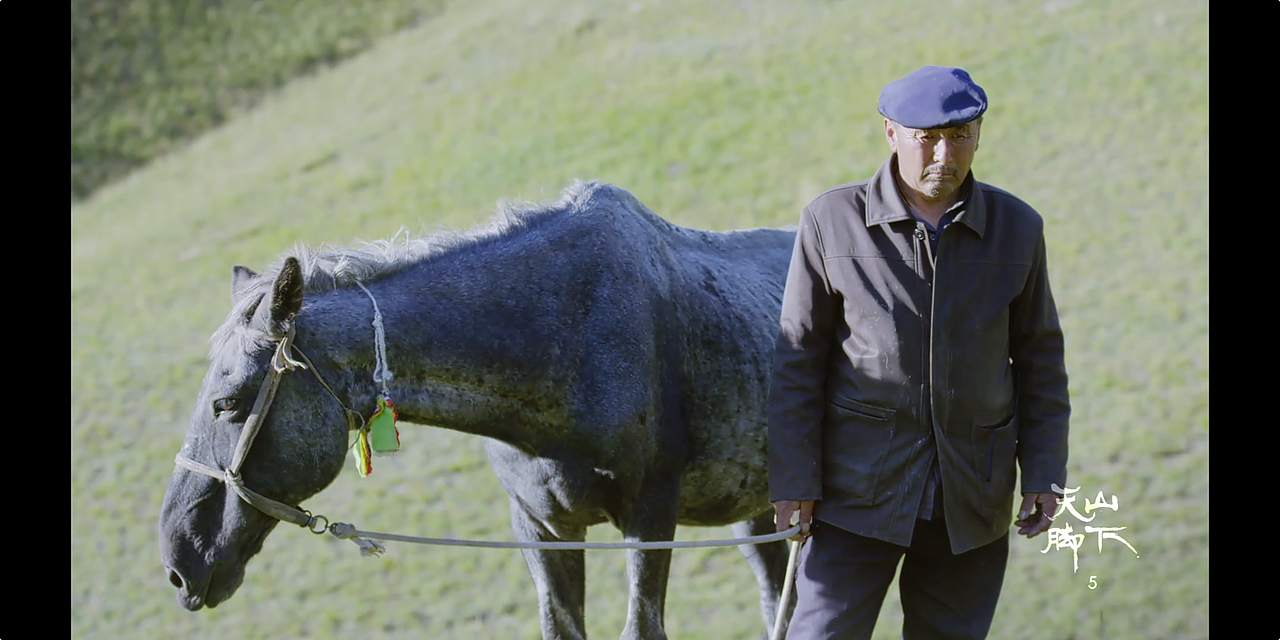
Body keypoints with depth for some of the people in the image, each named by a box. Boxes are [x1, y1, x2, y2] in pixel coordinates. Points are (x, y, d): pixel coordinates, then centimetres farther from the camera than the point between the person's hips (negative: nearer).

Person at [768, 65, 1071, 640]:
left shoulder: (1017, 228, 2)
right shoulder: (832, 221, -4)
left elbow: (1039, 359, 10)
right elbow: (798, 360, 0)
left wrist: (1044, 473, 4)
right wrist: (793, 479, -4)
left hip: (971, 503, 2)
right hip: (860, 489, -2)